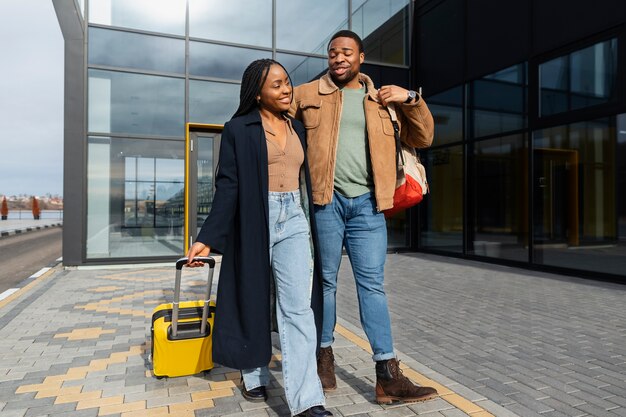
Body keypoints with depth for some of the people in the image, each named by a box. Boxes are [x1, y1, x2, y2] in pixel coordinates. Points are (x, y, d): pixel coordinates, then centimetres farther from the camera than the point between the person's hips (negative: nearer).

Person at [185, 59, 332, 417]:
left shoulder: (298, 128, 13)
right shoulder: (238, 129, 0)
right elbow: (228, 186, -5)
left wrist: (311, 226, 16)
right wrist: (209, 238, -12)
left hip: (294, 222, 3)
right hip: (255, 222, -3)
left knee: (299, 306, -6)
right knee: (256, 302, 10)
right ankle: (254, 375, 31)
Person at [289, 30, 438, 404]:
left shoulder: (383, 100, 14)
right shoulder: (309, 94, 8)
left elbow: (422, 138, 12)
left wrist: (411, 99, -1)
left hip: (367, 204, 2)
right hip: (326, 201, -1)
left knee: (373, 285, 2)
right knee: (326, 281, 9)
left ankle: (388, 376, 7)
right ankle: (325, 355, 26)